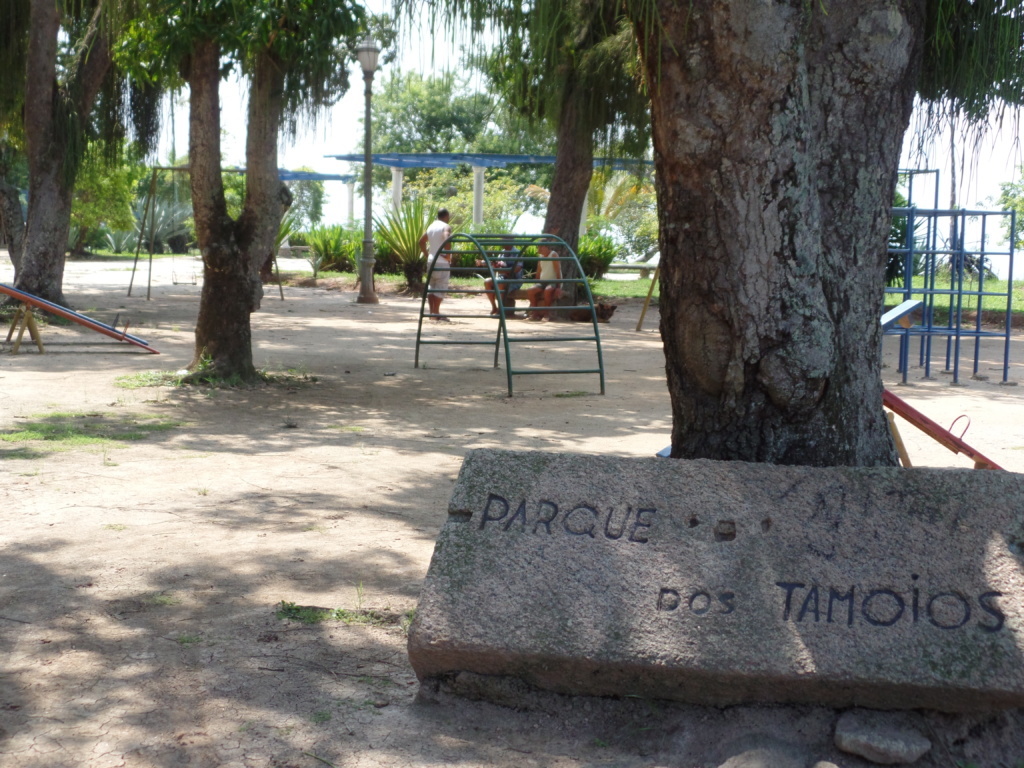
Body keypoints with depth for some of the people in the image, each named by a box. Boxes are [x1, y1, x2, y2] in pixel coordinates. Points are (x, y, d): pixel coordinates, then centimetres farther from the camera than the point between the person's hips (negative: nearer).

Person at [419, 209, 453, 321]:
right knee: (441, 288, -6)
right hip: (442, 262, -8)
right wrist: (448, 255, -18)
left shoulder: (431, 227, 15)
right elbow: (446, 239, -28)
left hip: (431, 261, 8)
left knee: (432, 287, 12)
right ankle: (436, 313, -11)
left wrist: (426, 254, 21)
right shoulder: (446, 227, -8)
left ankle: (432, 312, 13)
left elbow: (421, 241, 23)